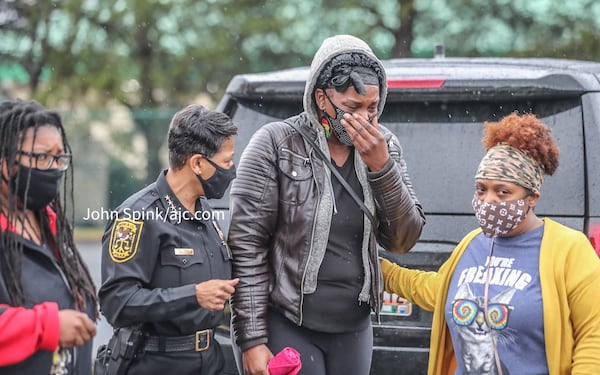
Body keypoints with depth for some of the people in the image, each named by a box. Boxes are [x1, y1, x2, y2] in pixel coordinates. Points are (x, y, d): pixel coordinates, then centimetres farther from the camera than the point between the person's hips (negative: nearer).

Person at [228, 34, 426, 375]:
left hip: (354, 330, 4)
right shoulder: (275, 145, -10)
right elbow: (246, 247, -9)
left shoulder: (384, 146, 3)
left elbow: (404, 241, 0)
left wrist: (381, 165, -14)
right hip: (288, 329, -4)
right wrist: (252, 340, -12)